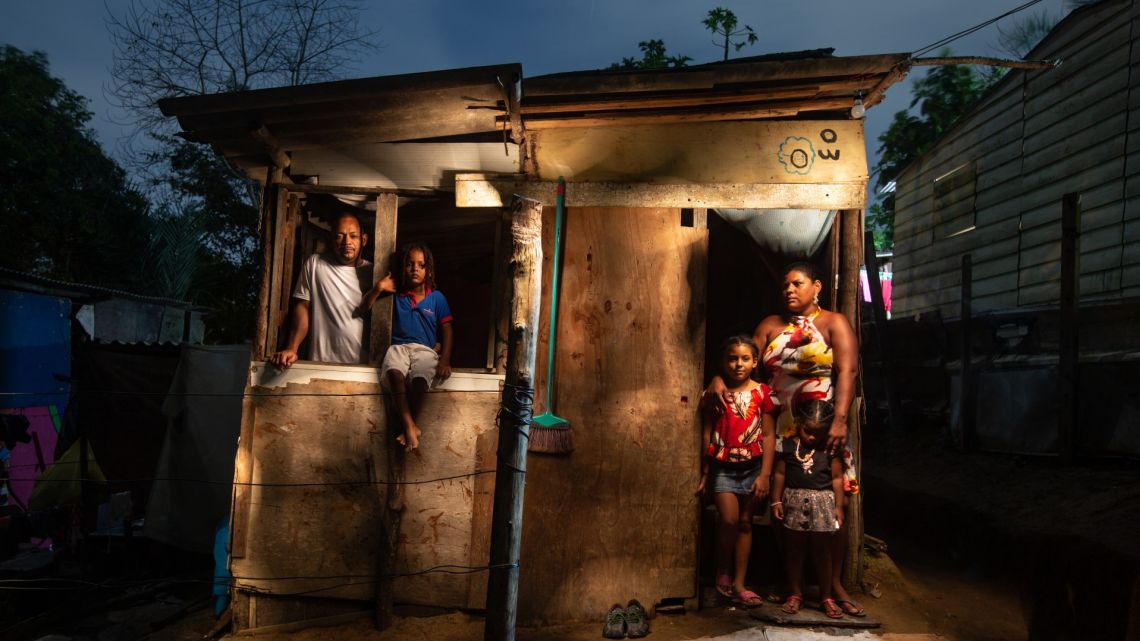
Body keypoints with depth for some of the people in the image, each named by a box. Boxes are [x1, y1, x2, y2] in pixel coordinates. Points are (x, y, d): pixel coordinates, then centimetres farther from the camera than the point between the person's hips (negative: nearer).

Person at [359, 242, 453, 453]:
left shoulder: (437, 297, 9)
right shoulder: (396, 294, 10)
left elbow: (446, 330, 6)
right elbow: (364, 308, 9)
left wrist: (445, 359, -8)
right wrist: (378, 289, -7)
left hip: (426, 349, -1)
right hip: (399, 347, 1)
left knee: (421, 375, -36)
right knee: (393, 370, -36)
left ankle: (409, 426, -21)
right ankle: (410, 426, -35)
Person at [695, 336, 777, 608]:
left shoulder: (762, 393, -1)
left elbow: (769, 435, -2)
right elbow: (707, 435, 2)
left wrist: (764, 474, -7)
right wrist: (704, 474, 3)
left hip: (753, 465, 1)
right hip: (723, 466, -1)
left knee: (745, 522, 7)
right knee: (729, 519, -12)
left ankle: (738, 583, 15)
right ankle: (723, 571, 13)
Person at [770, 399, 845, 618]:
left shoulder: (830, 448, -3)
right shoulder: (788, 445, -2)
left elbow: (837, 477, 1)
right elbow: (780, 473, 3)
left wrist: (838, 506, -1)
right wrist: (776, 501, 1)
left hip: (822, 502, -1)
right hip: (794, 501, 1)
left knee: (822, 551, 6)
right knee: (794, 550, 8)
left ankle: (826, 597, 17)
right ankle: (796, 594, 20)